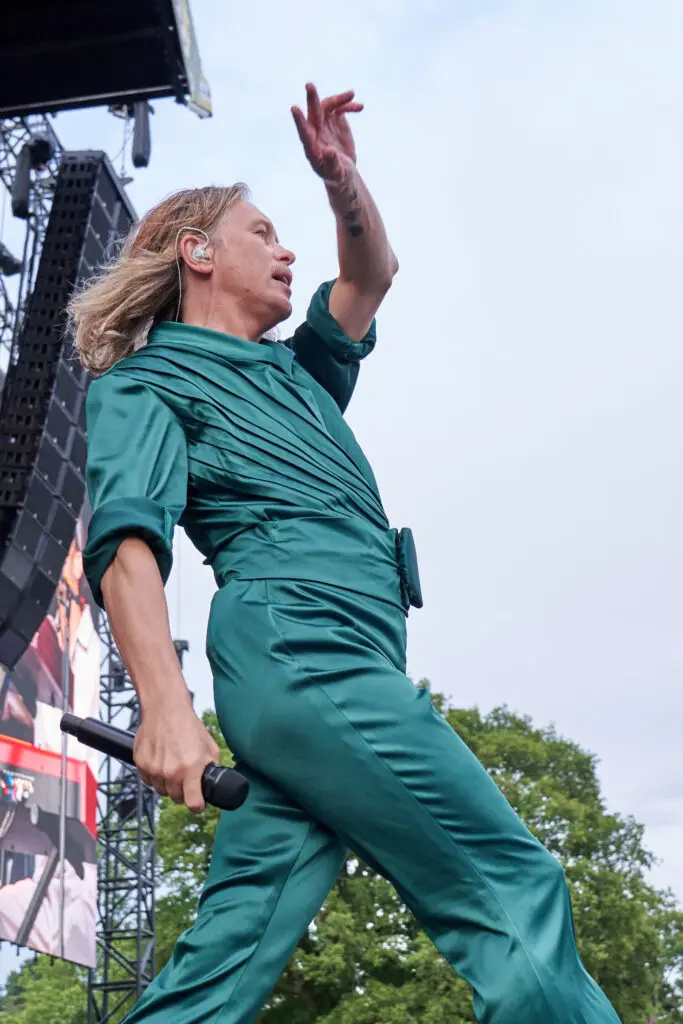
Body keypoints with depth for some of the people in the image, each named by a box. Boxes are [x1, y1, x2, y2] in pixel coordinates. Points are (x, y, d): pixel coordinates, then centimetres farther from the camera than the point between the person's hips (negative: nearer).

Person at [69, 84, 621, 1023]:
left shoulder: (293, 374, 31)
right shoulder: (147, 379, 6)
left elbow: (372, 274, 41)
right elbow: (128, 539, -10)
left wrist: (342, 176, 22)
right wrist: (166, 705, -24)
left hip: (345, 661, 8)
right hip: (302, 639, -8)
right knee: (514, 891, -11)